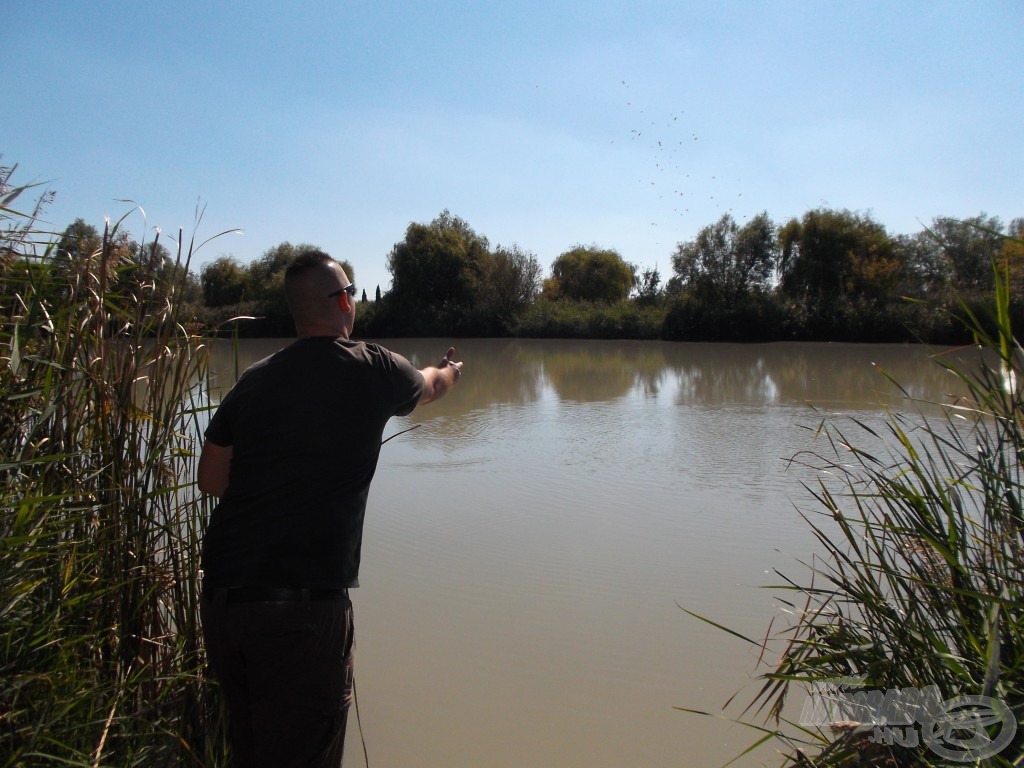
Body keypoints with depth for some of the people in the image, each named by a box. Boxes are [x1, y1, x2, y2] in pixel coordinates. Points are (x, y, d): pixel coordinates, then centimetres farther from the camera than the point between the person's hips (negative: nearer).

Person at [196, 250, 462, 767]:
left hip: (221, 594, 6)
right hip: (303, 603, -5)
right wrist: (449, 371, 43)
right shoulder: (371, 370, -2)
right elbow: (429, 386, 21)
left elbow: (210, 480, 12)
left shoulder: (254, 381, 7)